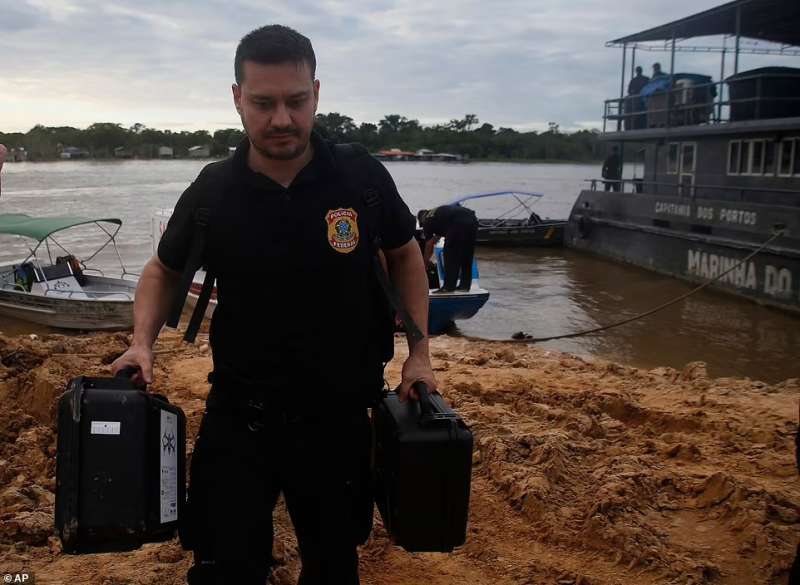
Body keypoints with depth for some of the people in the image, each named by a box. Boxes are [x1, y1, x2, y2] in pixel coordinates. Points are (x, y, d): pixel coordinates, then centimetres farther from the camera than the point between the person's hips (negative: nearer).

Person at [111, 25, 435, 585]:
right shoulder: (212, 192, -8)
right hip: (238, 416, 0)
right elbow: (165, 270, 10)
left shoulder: (363, 178, -10)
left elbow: (405, 256, 7)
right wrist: (143, 342, -7)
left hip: (340, 417, 1)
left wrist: (419, 354, 0)